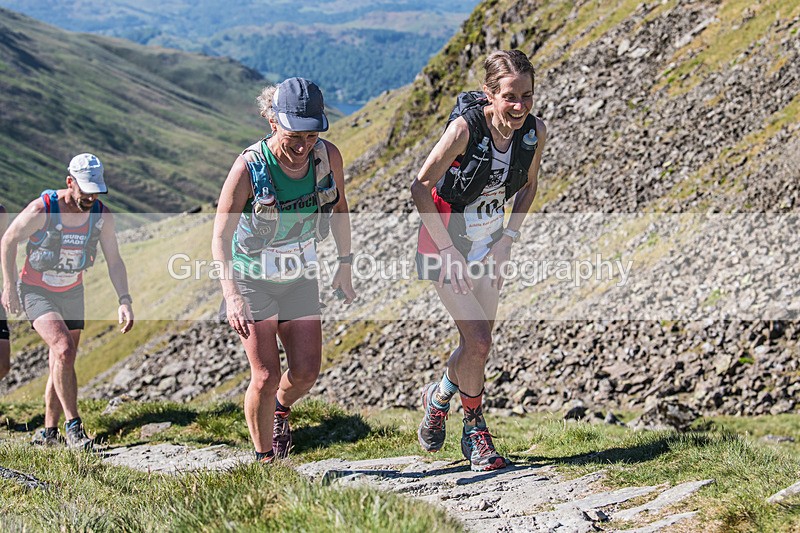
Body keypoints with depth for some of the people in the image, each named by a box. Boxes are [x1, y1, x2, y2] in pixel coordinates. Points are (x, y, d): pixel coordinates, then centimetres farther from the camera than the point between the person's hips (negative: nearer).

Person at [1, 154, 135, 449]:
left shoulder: (102, 215, -11)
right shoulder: (42, 209, -23)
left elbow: (114, 261, -5)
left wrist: (124, 300, -16)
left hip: (72, 292, 5)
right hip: (36, 292, -5)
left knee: (62, 364, 8)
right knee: (63, 350, -23)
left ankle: (49, 431, 22)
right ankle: (73, 425, -14)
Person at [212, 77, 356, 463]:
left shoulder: (328, 157, -16)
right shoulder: (249, 167, -28)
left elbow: (339, 208, 4)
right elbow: (221, 236, -27)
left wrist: (345, 266, 7)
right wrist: (231, 296, -39)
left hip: (298, 278, 4)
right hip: (251, 279, -4)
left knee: (306, 373, 3)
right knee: (266, 377, -10)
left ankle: (281, 408, 37)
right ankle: (264, 461, 8)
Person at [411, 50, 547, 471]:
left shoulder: (535, 132, -13)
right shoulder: (465, 128, -28)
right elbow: (421, 188, -20)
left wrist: (508, 239, -4)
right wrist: (449, 251, -20)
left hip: (491, 242, 5)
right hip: (446, 240, -5)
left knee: (478, 342, 8)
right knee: (478, 340, -11)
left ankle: (439, 397, 38)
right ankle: (474, 431, 14)